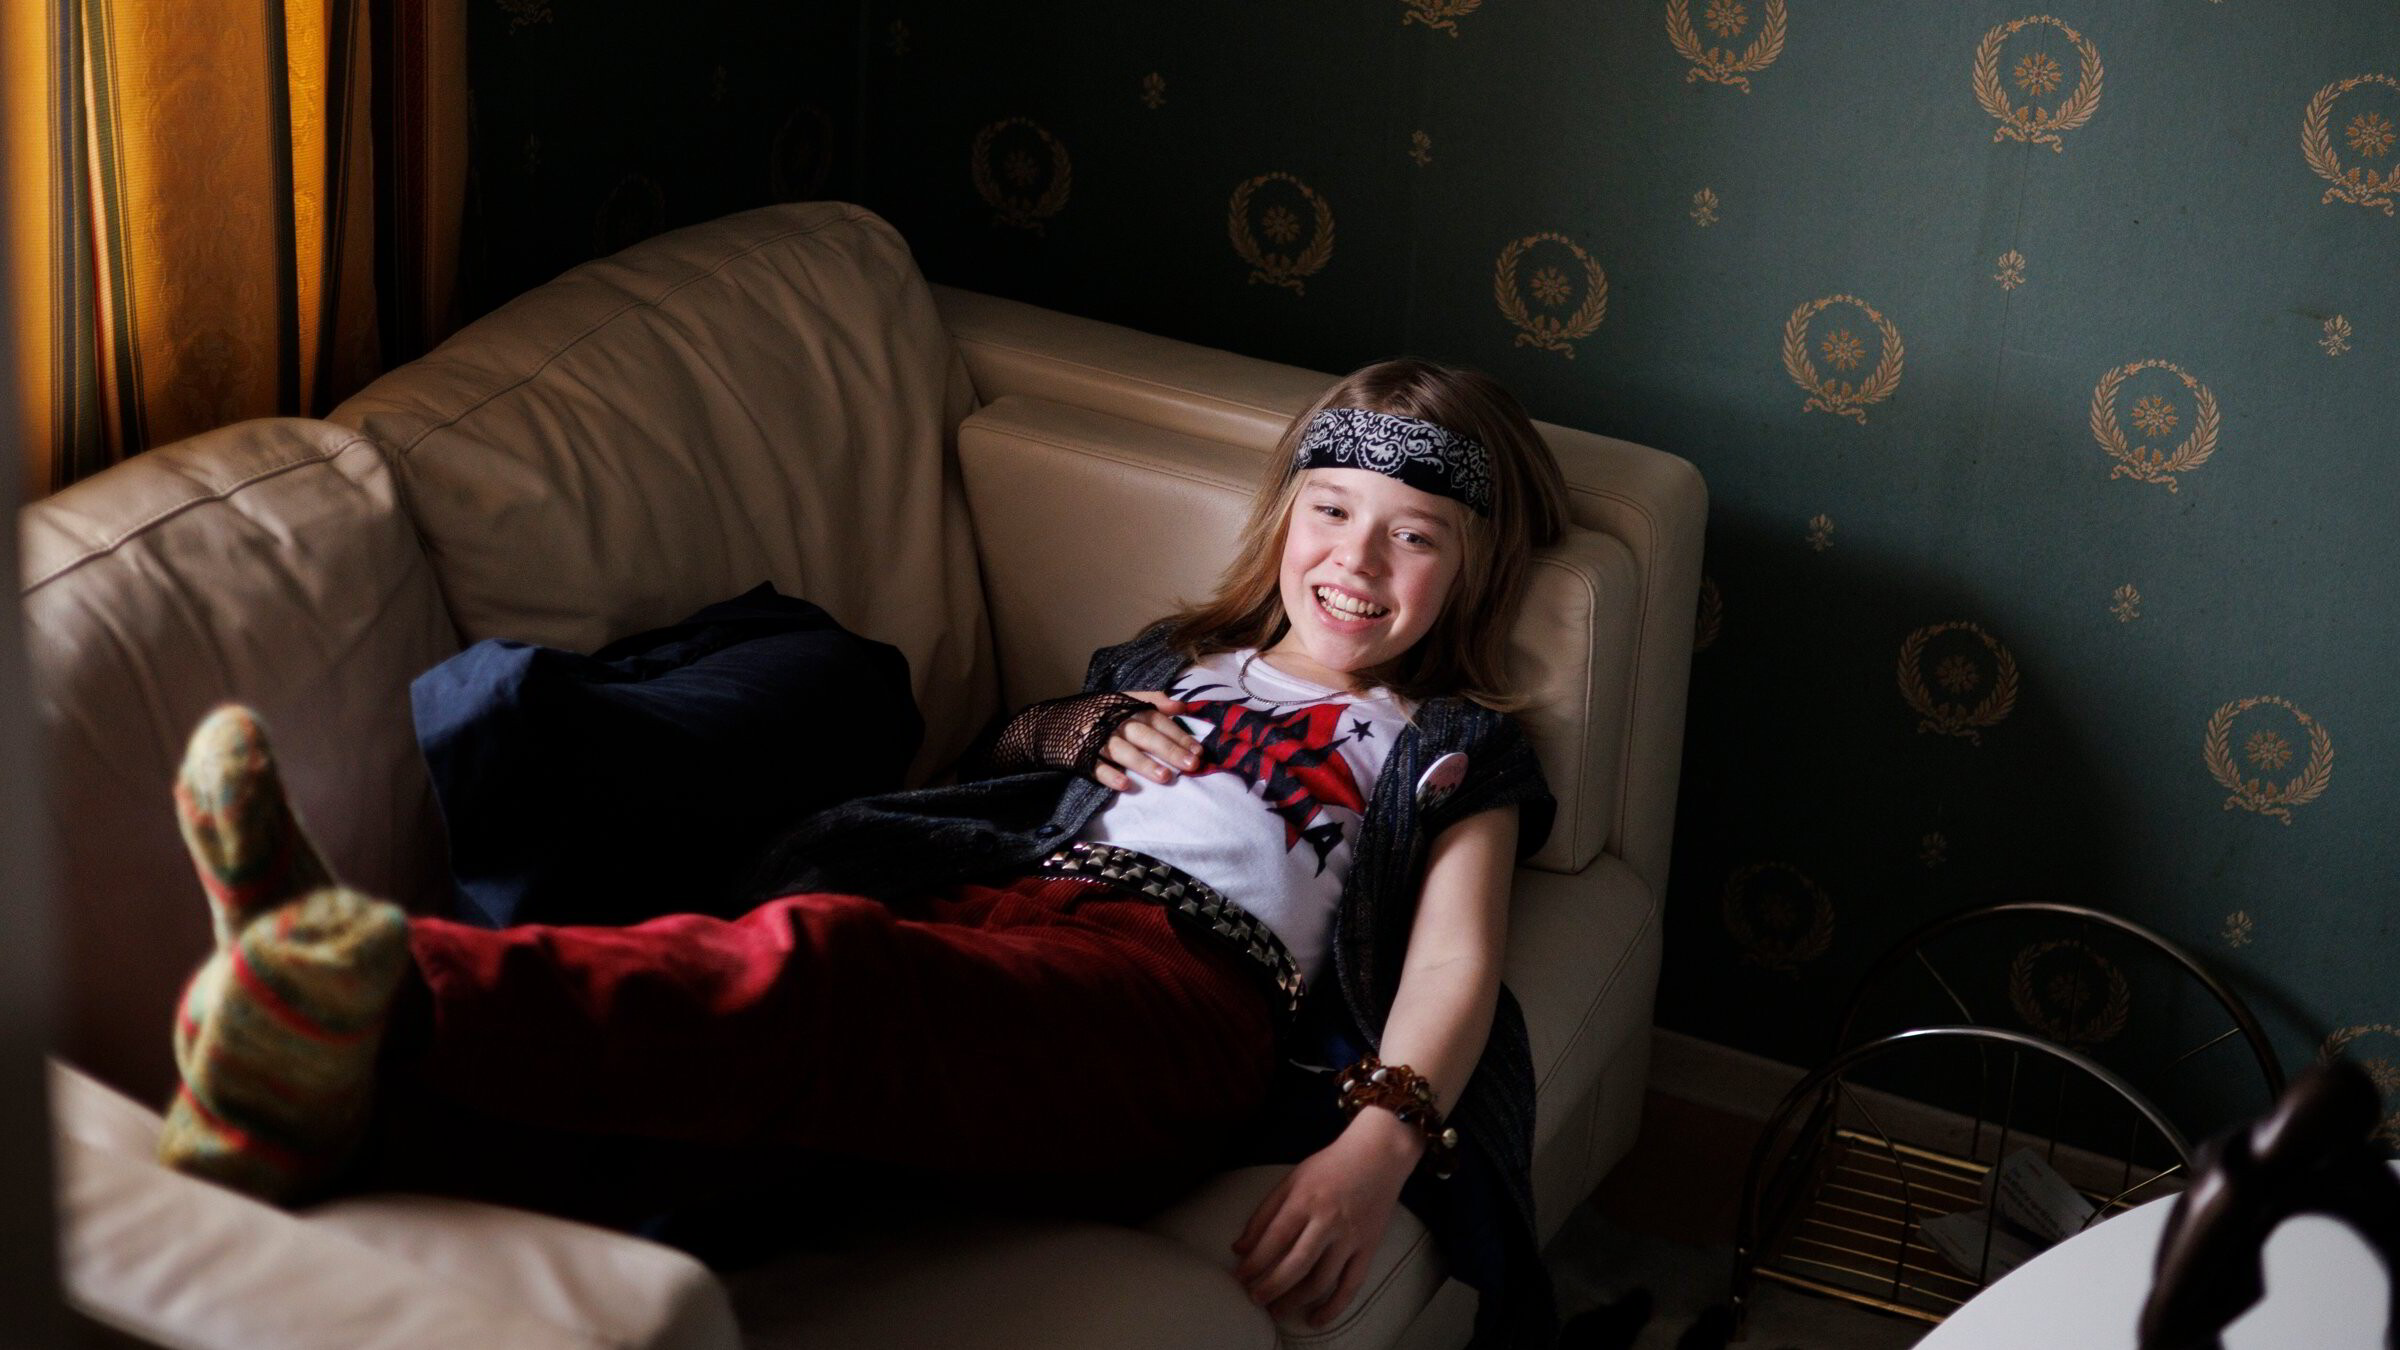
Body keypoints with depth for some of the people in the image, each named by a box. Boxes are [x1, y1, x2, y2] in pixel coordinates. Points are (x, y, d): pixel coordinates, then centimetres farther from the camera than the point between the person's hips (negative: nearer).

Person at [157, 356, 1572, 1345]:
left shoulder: (1453, 750, 23)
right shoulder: (1178, 661, 38)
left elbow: (1454, 967, 7)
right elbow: (1004, 743, 51)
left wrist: (1377, 1149, -13)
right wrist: (1075, 730, 25)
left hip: (1178, 978, -5)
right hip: (994, 904, 5)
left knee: (818, 968, -38)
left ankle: (388, 1002, -62)